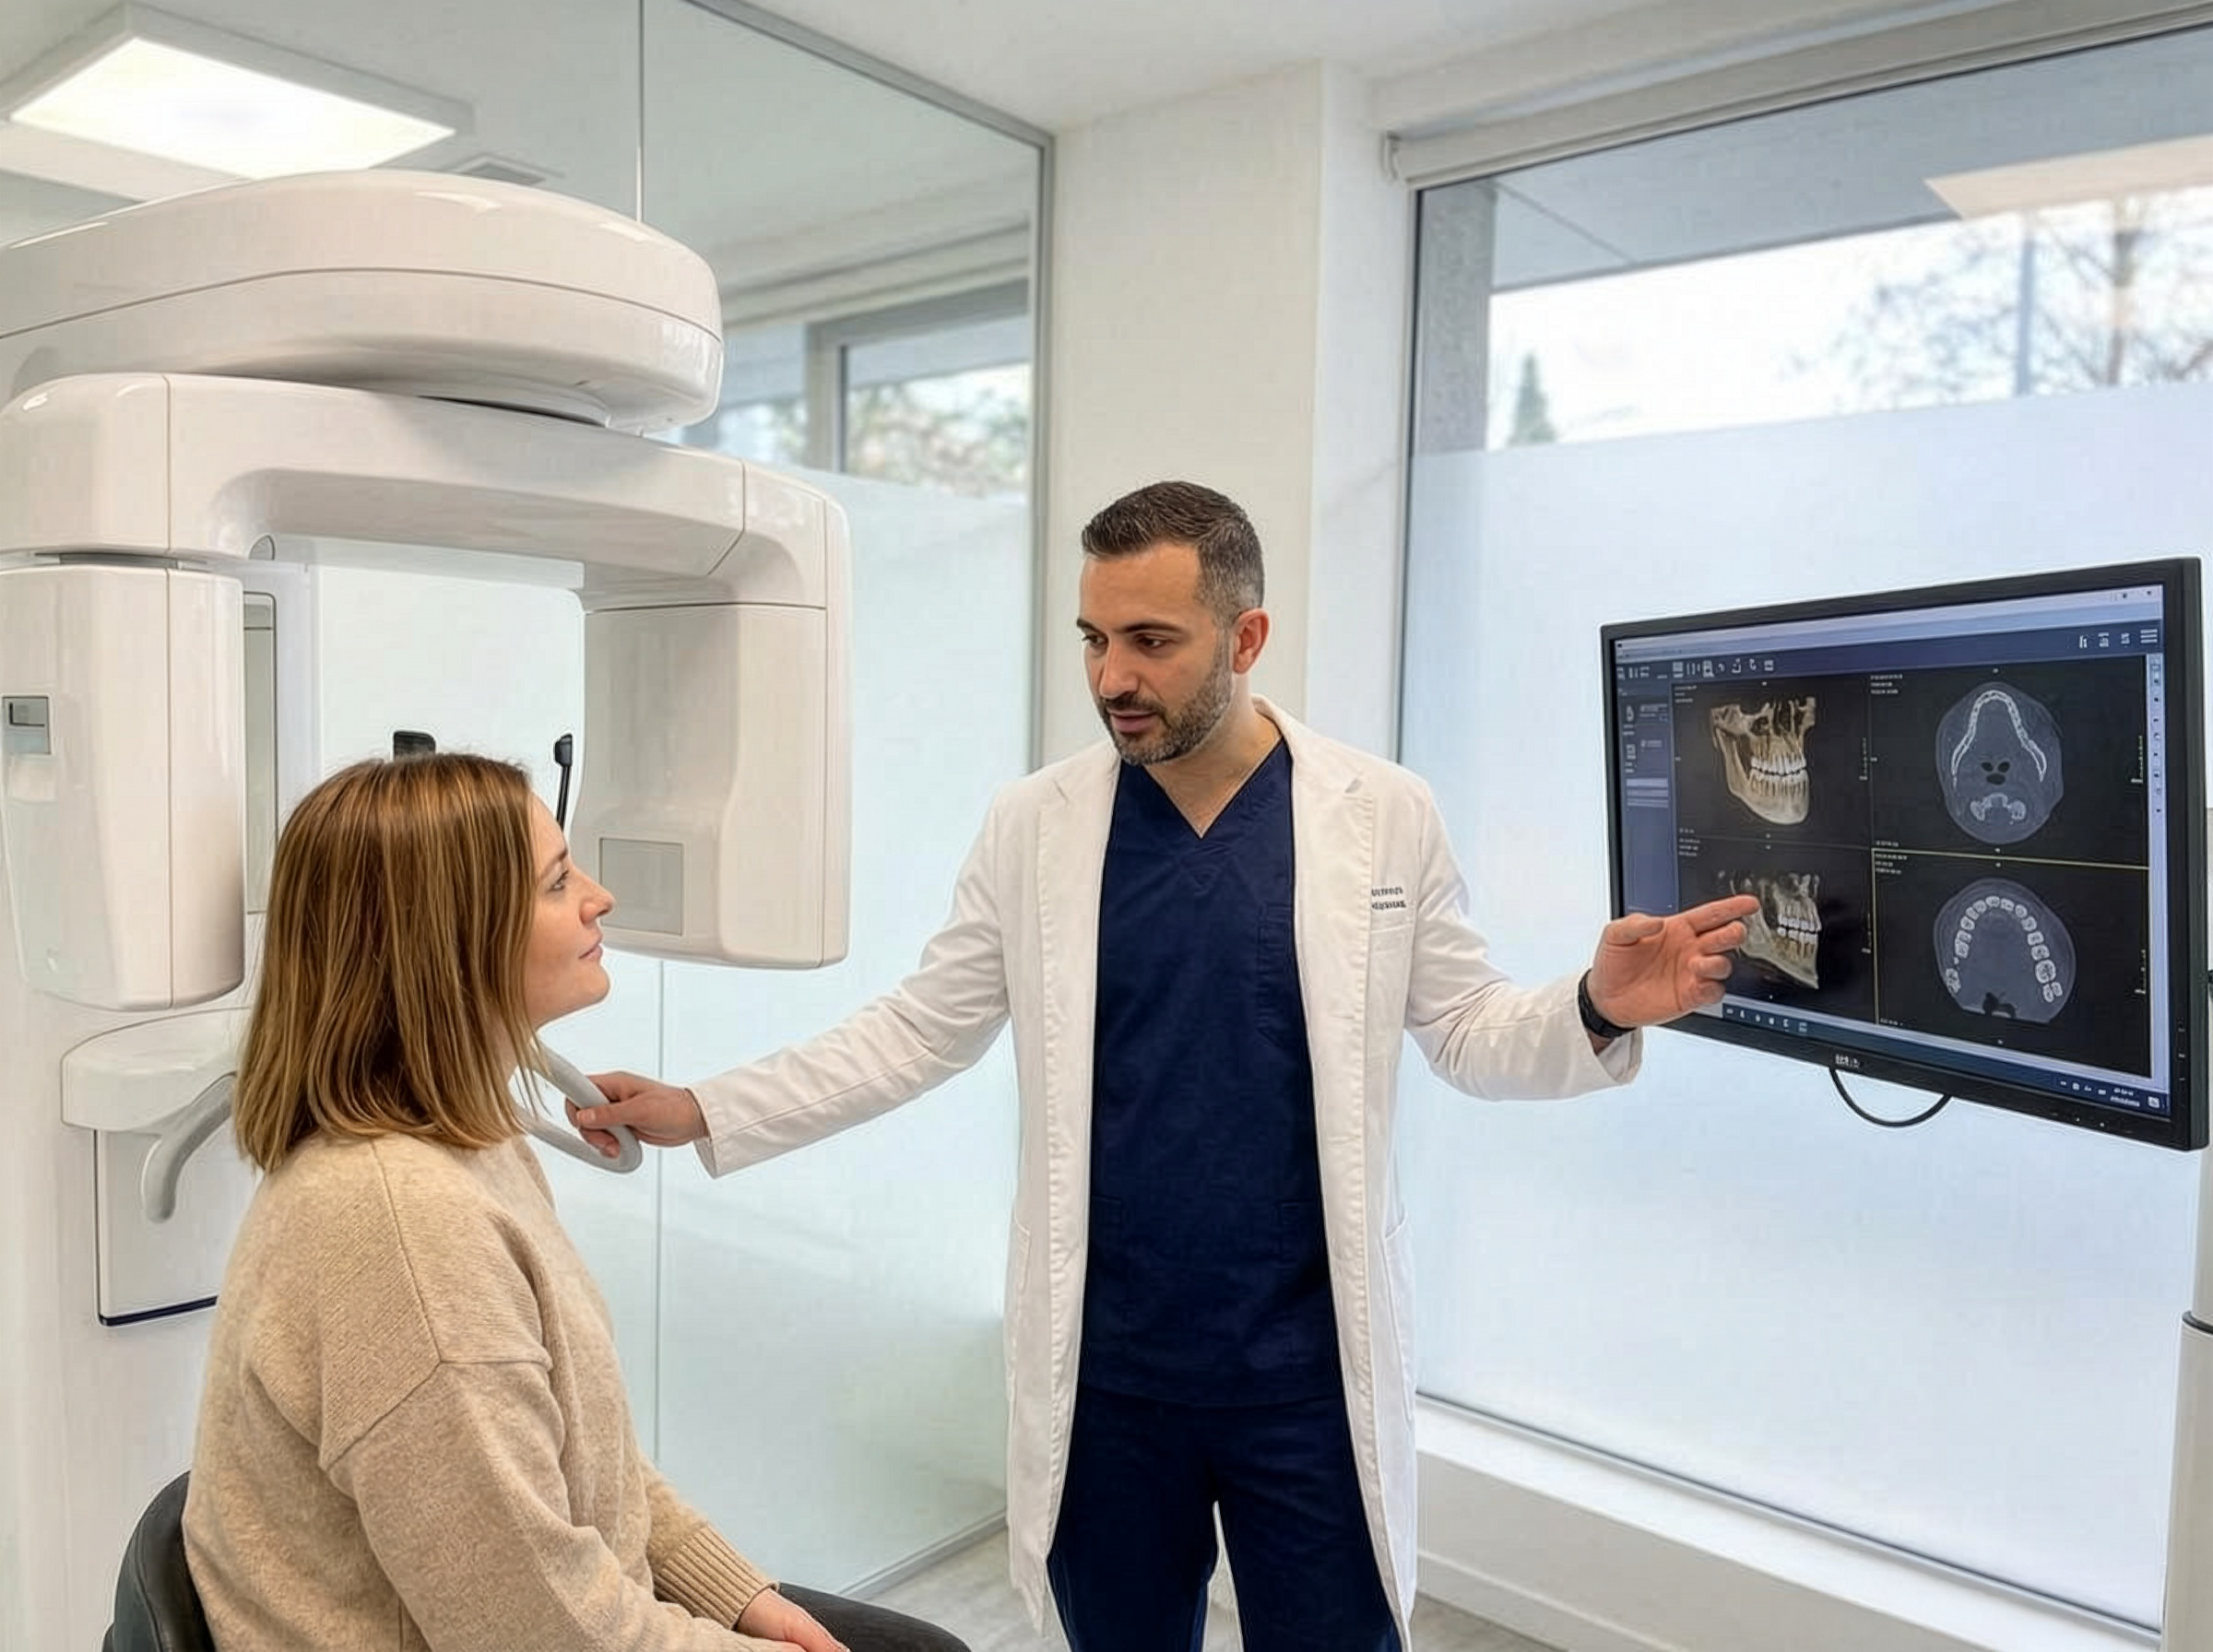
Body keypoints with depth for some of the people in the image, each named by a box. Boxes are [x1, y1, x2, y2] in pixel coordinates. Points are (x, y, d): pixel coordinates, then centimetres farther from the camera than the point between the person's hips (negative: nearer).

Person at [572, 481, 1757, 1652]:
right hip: (1101, 1367, 1)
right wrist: (701, 1112, -4)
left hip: (1309, 1365, -1)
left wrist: (1596, 1010, -18)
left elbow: (1465, 1030, 1)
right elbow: (919, 1031, 2)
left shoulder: (1385, 816, -6)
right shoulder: (1031, 826, -4)